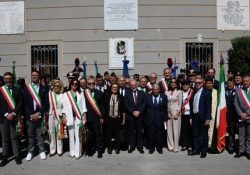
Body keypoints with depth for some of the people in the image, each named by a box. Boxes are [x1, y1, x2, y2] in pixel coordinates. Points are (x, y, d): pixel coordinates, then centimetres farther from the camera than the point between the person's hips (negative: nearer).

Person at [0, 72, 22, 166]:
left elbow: (20, 103, 1)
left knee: (14, 137, 4)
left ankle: (17, 156, 12)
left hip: (13, 117, 0)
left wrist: (13, 114, -10)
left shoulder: (17, 90, 6)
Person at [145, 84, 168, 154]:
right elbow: (145, 107, 1)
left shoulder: (164, 96, 3)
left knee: (160, 134, 8)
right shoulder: (148, 96, 3)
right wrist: (146, 118, -5)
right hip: (150, 119, 0)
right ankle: (151, 148, 21)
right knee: (151, 134, 7)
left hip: (160, 119, 0)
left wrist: (165, 118, -1)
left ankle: (159, 148, 23)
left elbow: (165, 108, 4)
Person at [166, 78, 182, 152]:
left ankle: (176, 147, 8)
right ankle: (170, 146, 14)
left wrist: (177, 113, -10)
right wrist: (166, 113, -2)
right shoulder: (167, 92, 9)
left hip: (176, 113, -3)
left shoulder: (179, 92, 0)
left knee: (176, 131, -1)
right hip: (168, 113, 3)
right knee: (169, 131, 5)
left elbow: (180, 103, -3)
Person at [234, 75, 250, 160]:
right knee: (241, 135, 7)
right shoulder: (238, 90, 6)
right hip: (241, 116, 1)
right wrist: (241, 113, -7)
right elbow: (236, 103, 4)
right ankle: (241, 150, 17)